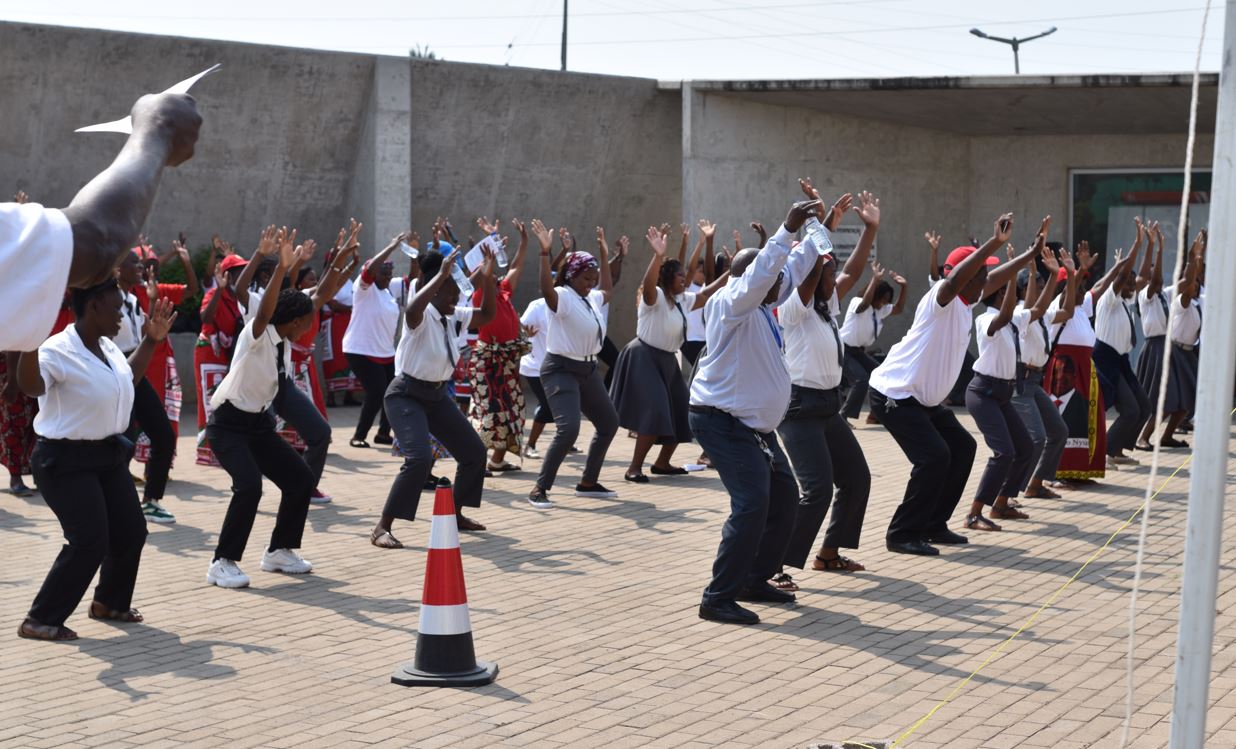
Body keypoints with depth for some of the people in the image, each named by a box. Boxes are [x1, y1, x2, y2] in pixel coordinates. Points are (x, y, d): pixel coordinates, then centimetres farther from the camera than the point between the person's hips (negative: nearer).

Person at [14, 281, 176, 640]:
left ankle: (110, 602, 35)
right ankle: (39, 620, -2)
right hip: (67, 460, -9)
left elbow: (128, 377, 28)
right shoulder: (59, 350, -21)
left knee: (131, 531, 13)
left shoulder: (108, 347, 7)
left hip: (108, 453, 9)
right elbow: (30, 385, -41)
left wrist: (150, 341, 21)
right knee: (89, 543, -14)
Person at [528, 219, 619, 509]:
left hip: (587, 369, 9)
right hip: (561, 369, -9)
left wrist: (605, 256, 32)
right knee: (568, 429, -24)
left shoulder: (592, 298, 10)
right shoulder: (562, 297, -15)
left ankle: (588, 483, 28)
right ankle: (539, 489, -15)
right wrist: (545, 253, -46)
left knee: (609, 423, 16)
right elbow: (546, 288, -37)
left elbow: (606, 289, 33)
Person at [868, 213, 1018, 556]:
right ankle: (902, 534, -8)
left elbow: (995, 280, 23)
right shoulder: (940, 299, -19)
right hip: (895, 395, -10)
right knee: (934, 457, -19)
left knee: (962, 447, 12)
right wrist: (995, 242, -45)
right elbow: (954, 279, -41)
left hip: (925, 398, 10)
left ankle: (933, 524, 20)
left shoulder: (965, 302, 8)